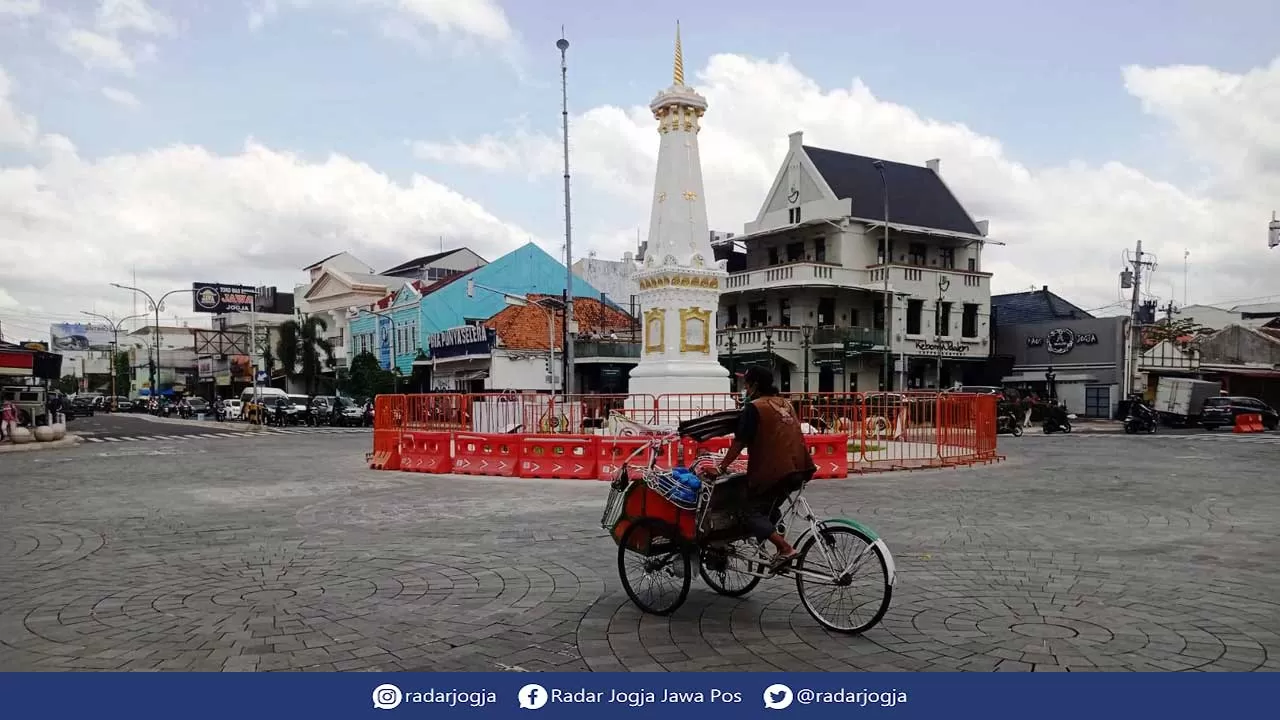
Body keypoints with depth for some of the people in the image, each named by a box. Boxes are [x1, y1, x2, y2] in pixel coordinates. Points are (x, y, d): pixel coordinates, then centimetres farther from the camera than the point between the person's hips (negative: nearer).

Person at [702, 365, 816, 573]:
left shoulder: (754, 407, -7)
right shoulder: (784, 403, 16)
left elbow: (739, 443, -10)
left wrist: (721, 468, -3)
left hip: (774, 470, -8)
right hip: (799, 469, 8)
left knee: (751, 511, -1)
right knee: (769, 507, 26)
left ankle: (785, 549, -15)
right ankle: (782, 548, 23)